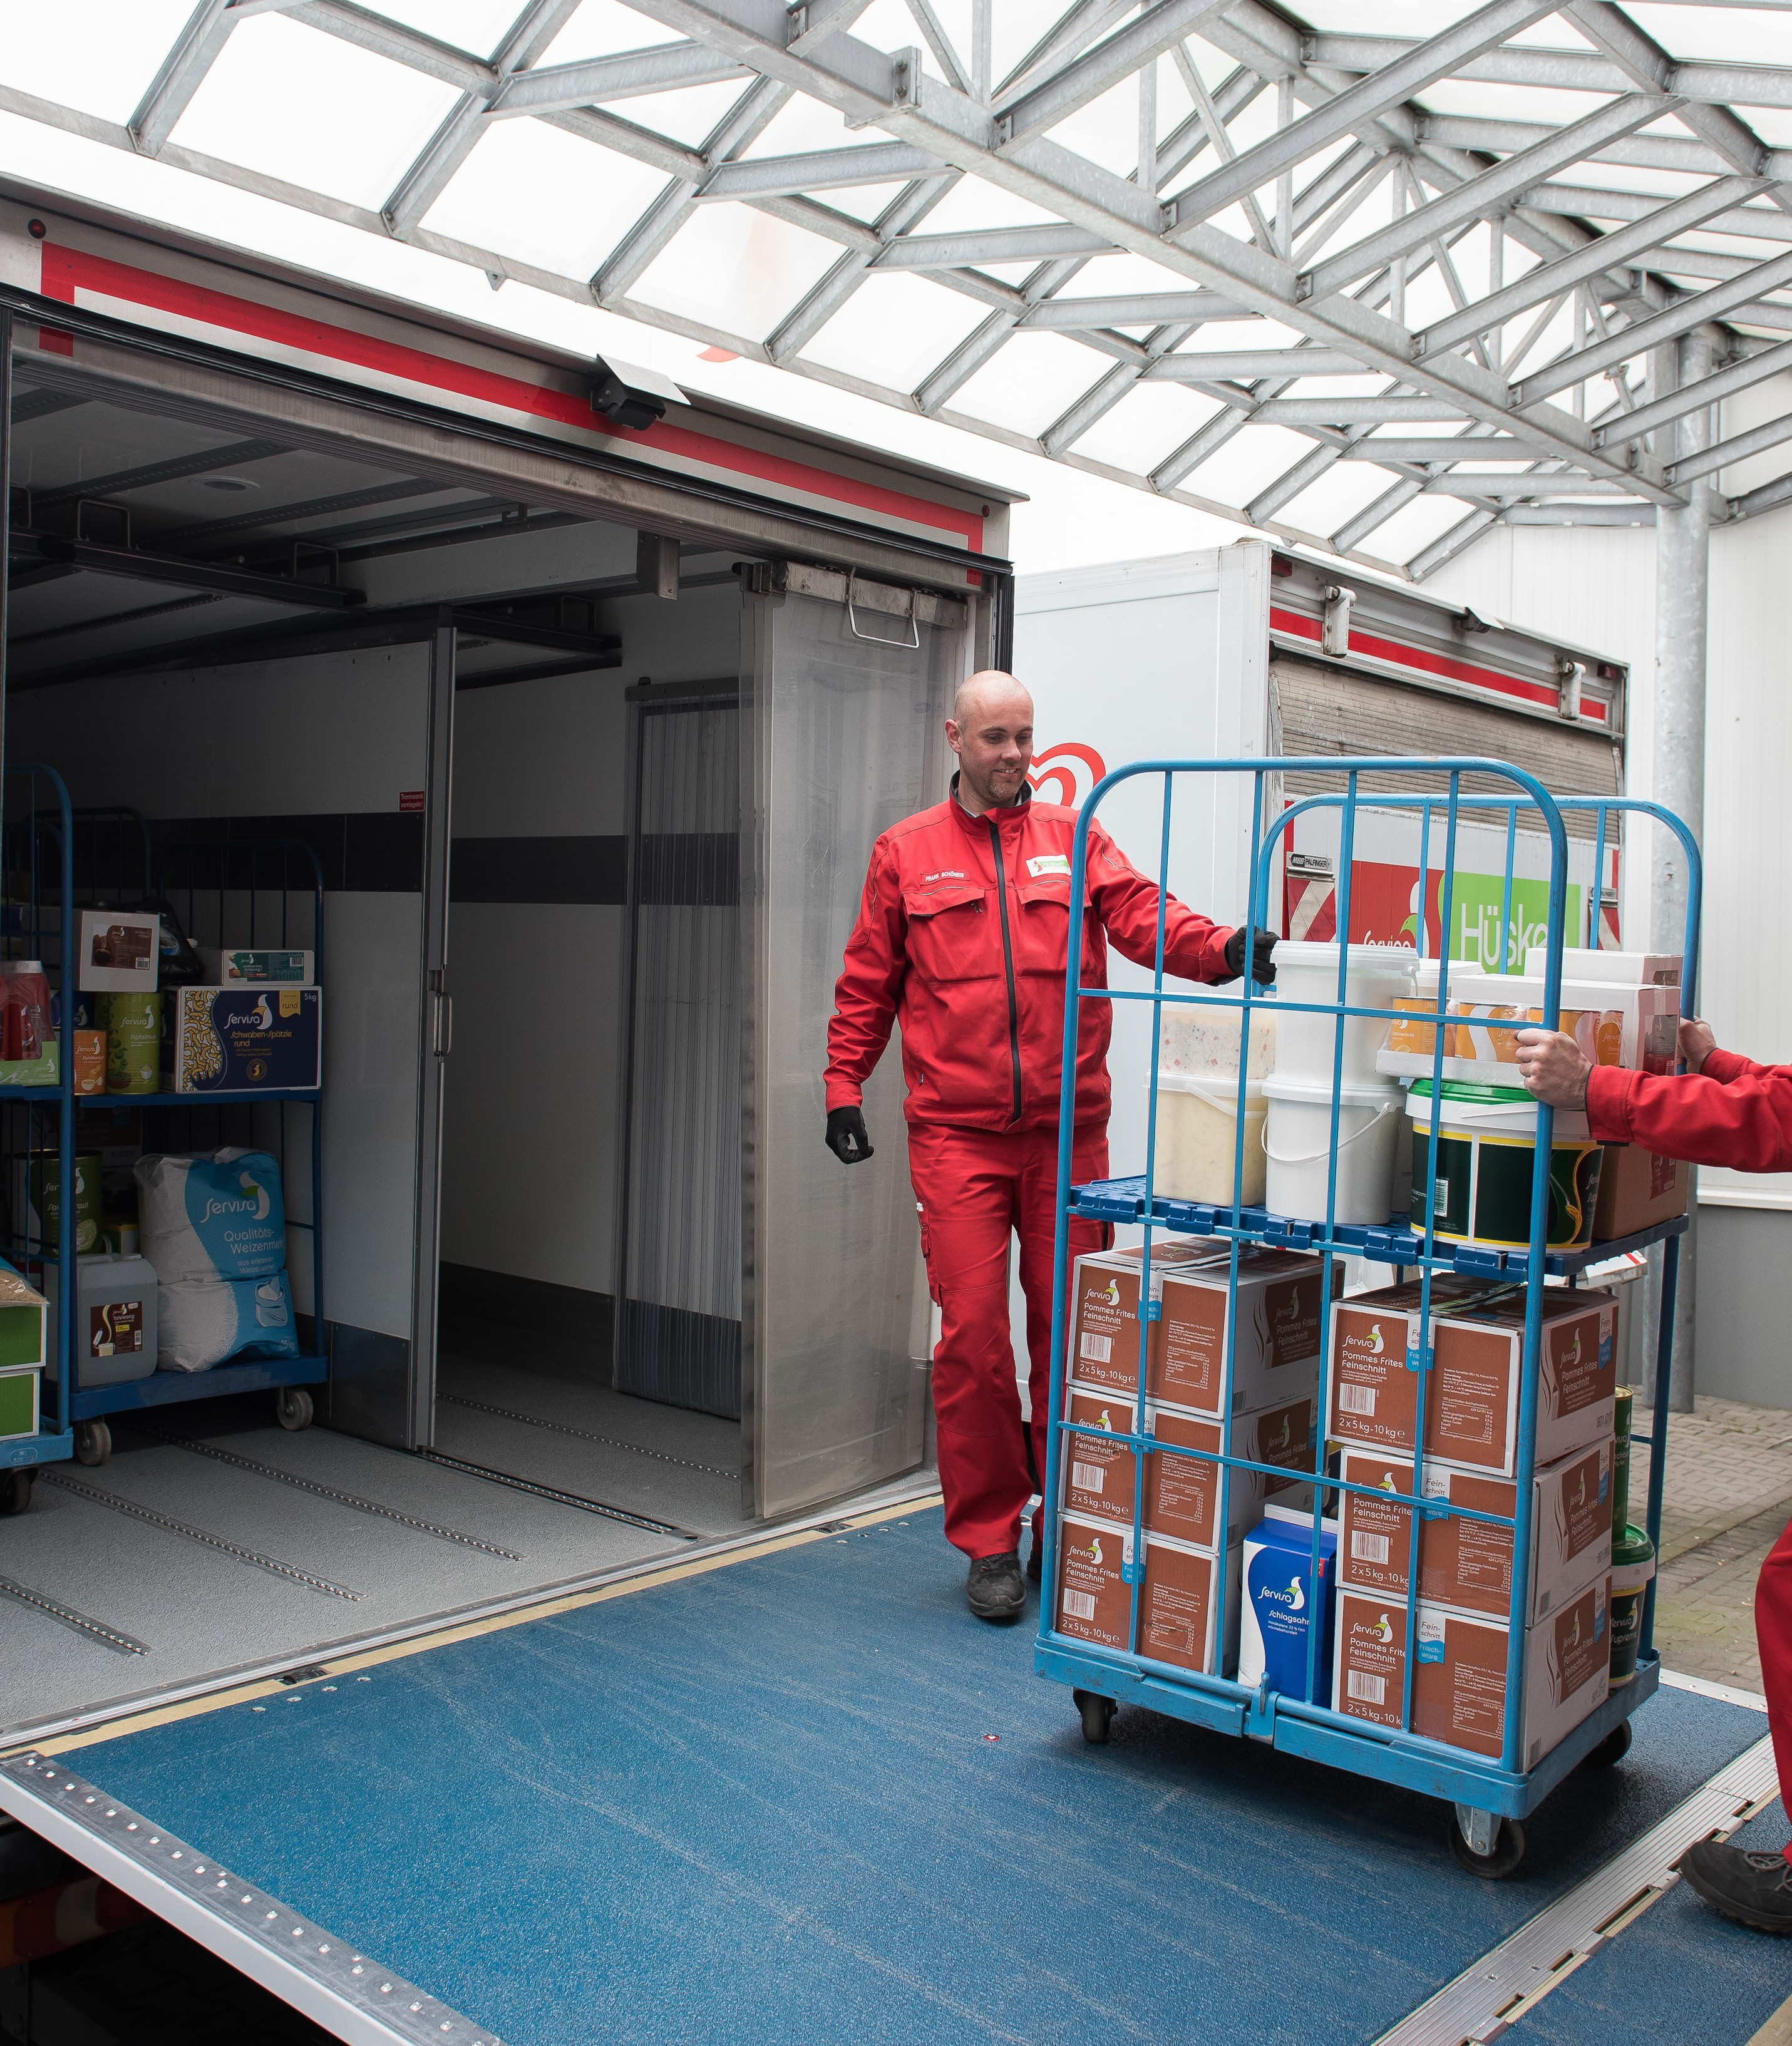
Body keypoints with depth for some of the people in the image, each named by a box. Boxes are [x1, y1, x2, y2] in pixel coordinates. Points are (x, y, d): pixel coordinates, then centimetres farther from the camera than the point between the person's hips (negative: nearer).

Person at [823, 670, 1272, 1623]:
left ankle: (1066, 1533, 21)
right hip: (955, 1132, -1)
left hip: (1066, 1128, 1)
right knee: (972, 1334, -4)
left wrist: (1223, 949, -23)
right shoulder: (905, 853, 10)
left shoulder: (1075, 839, 10)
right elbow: (866, 986, 12)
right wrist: (844, 1087, 4)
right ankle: (988, 1542, 11)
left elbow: (1143, 917, -5)